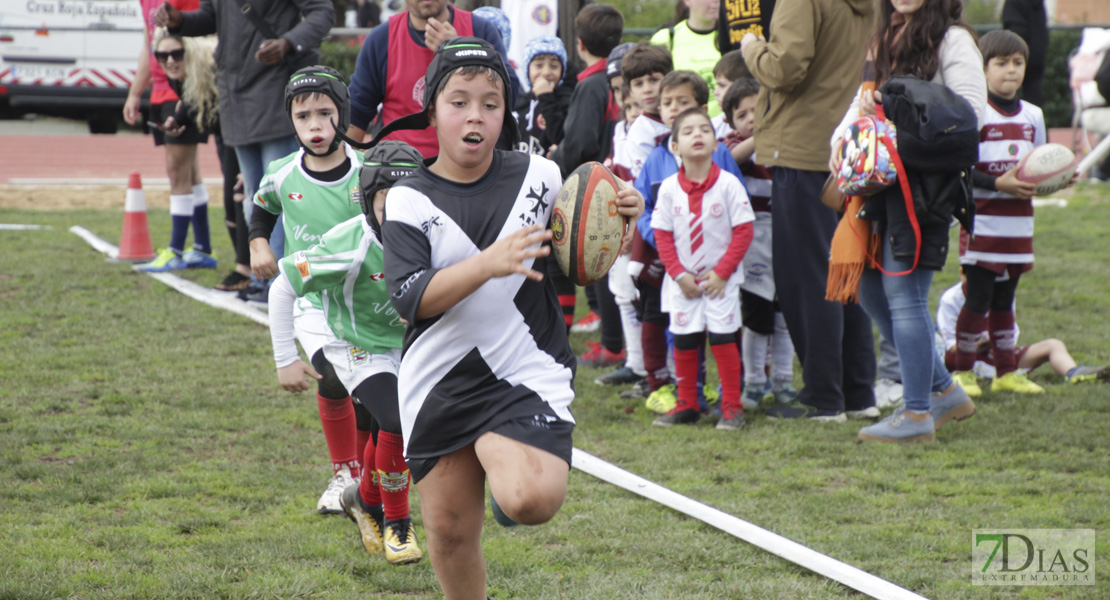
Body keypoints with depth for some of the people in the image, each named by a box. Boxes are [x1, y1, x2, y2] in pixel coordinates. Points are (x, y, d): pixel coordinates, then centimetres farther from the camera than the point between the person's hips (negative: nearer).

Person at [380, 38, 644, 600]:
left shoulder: (539, 176, 0)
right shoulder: (410, 200, -4)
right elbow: (411, 298, -18)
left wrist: (621, 217, -7)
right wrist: (488, 264, -31)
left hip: (527, 373, -1)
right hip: (440, 384, 1)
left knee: (532, 501, -25)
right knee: (449, 531, 9)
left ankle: (515, 472, 10)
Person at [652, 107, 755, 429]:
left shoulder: (728, 184, -9)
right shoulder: (669, 188, -3)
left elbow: (744, 231, -8)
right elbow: (662, 235, 0)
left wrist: (721, 273, -12)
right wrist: (679, 274, -8)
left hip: (720, 279, -2)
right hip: (683, 281, 3)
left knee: (722, 337, -4)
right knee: (683, 340, 6)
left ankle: (732, 406, 5)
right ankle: (687, 406, 18)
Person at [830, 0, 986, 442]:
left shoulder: (952, 40, -6)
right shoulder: (886, 38, 18)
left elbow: (970, 112, -13)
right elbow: (865, 99, 23)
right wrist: (843, 137, 3)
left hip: (924, 181, -8)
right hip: (881, 179, 8)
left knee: (903, 291, -9)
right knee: (871, 291, 10)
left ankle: (917, 415, -2)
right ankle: (943, 391, 23)